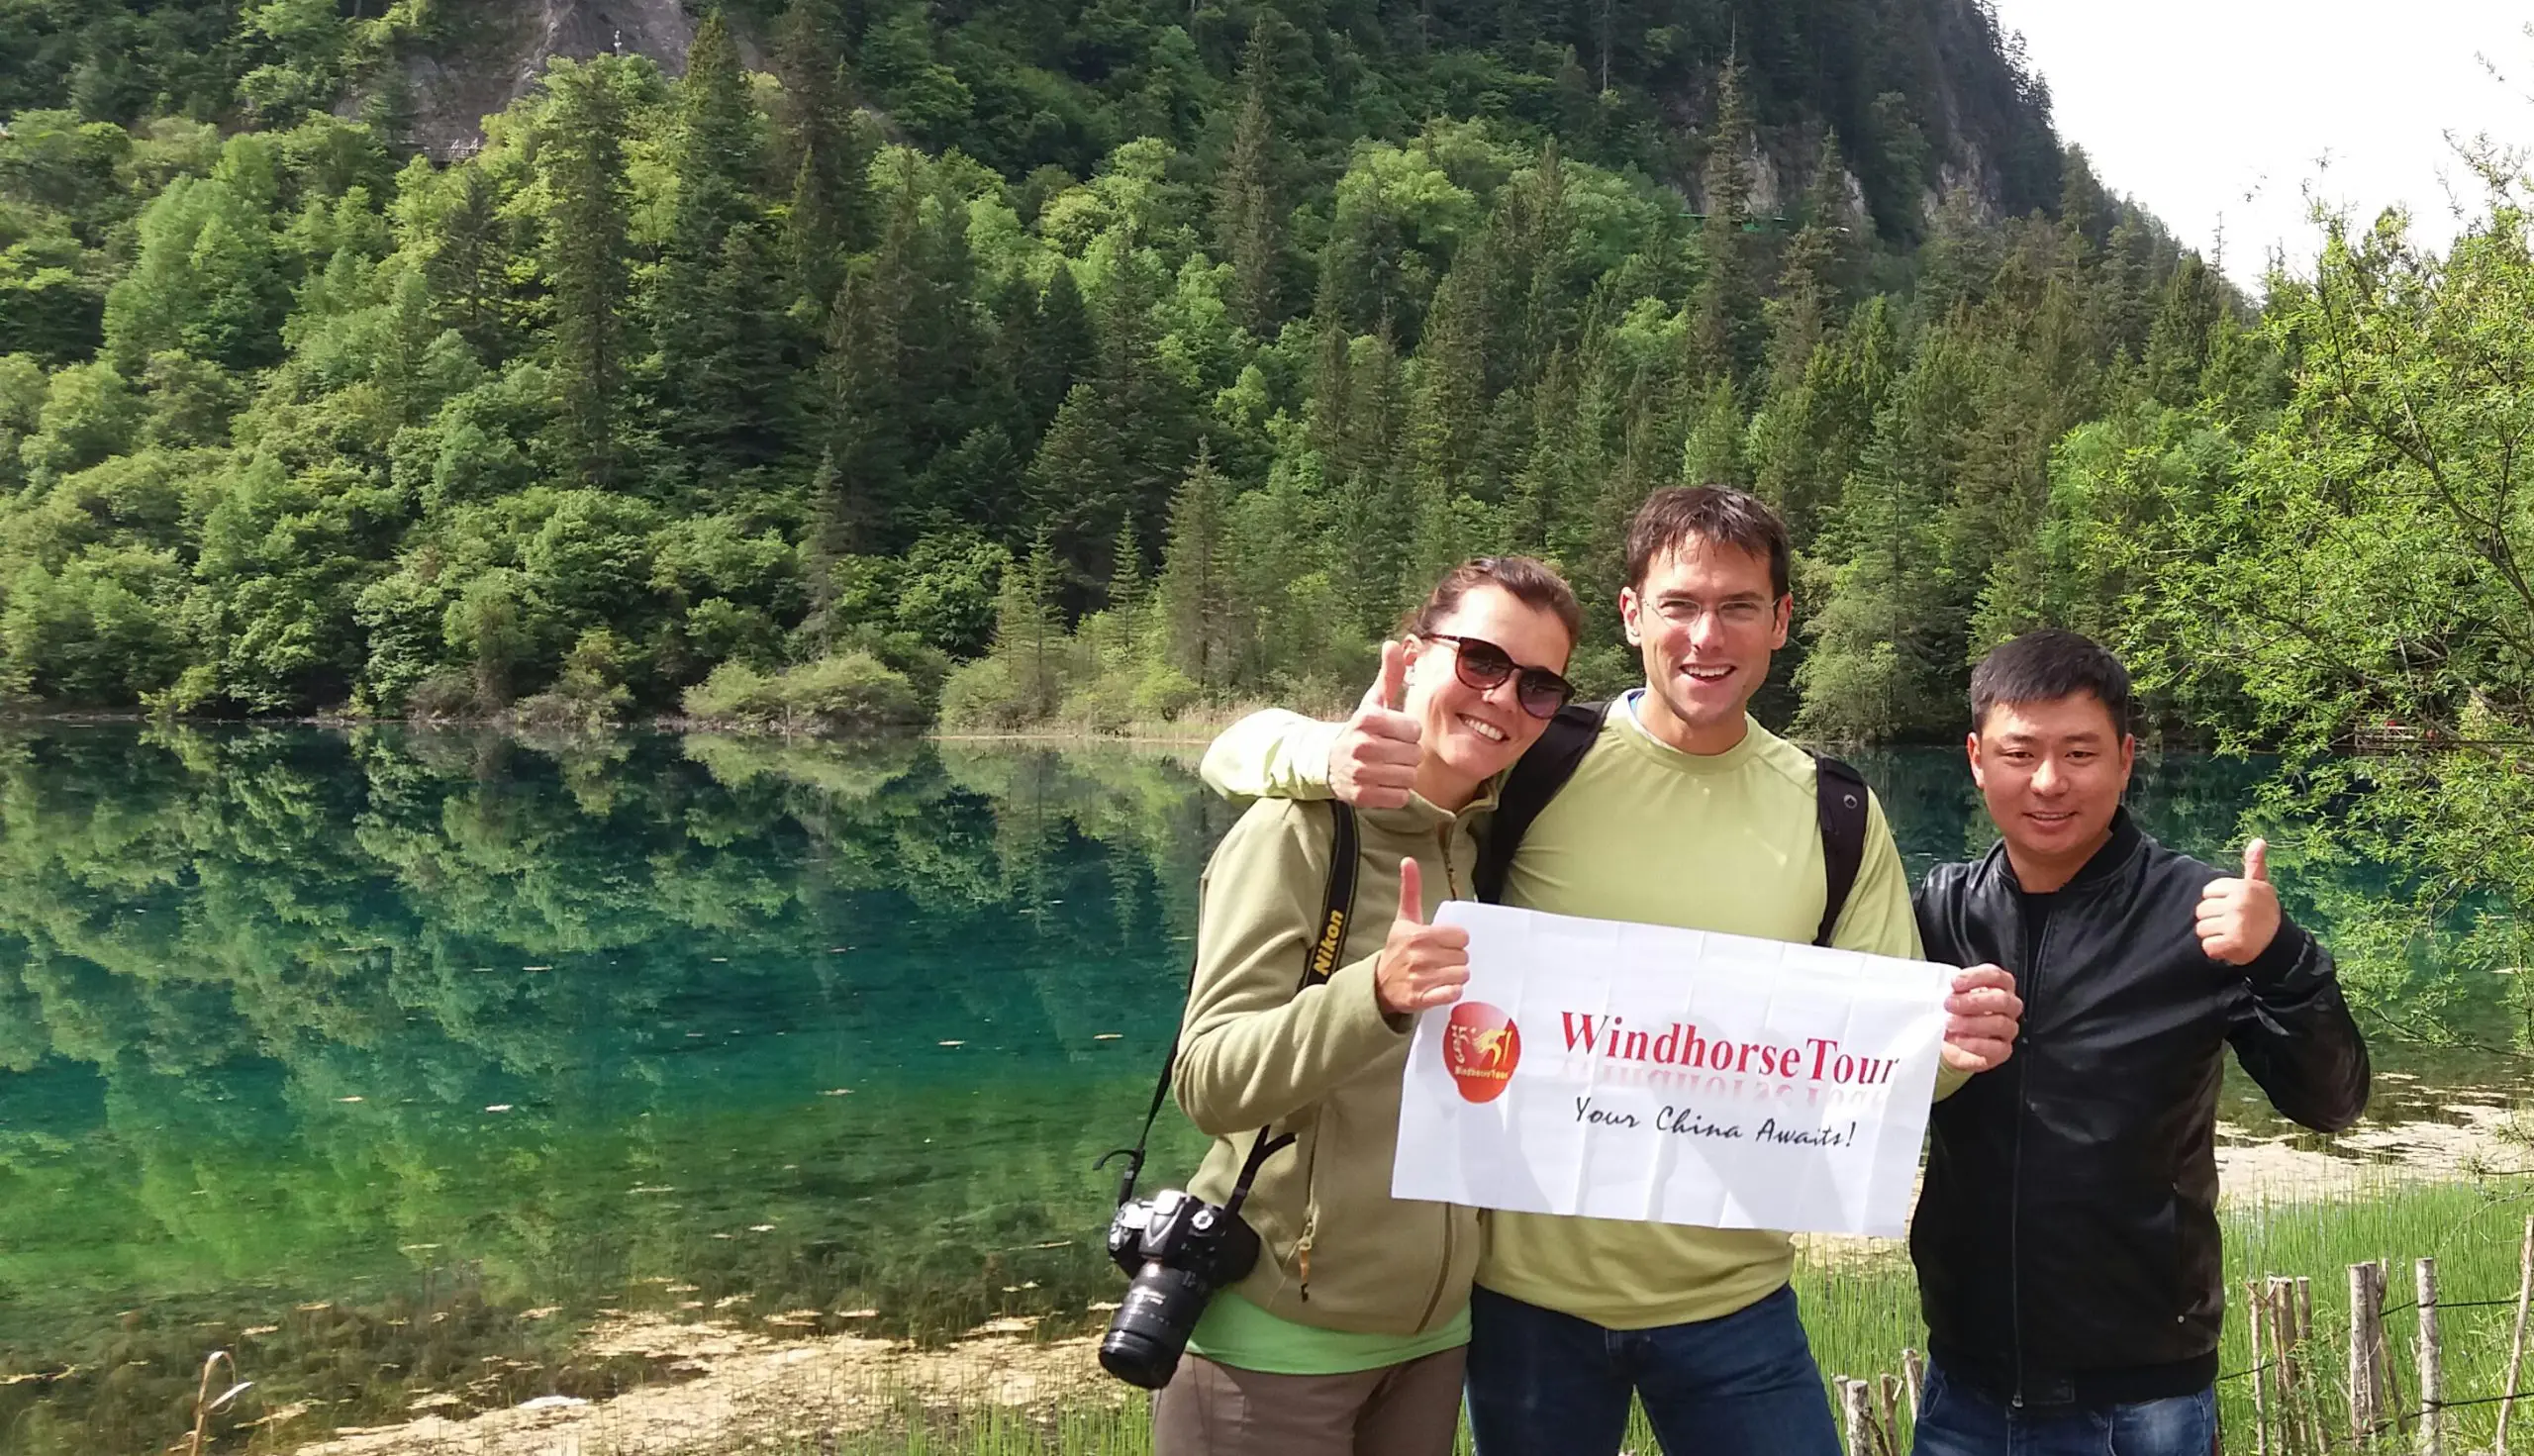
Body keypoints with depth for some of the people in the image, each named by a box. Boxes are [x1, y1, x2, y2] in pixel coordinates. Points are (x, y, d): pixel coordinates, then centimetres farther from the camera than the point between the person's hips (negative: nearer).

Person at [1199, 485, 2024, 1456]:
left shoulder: (1835, 816, -1)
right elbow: (1242, 747, -8)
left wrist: (1956, 1043, -19)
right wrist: (1332, 755, -31)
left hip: (1732, 1296, 2)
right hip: (1528, 1282, -1)